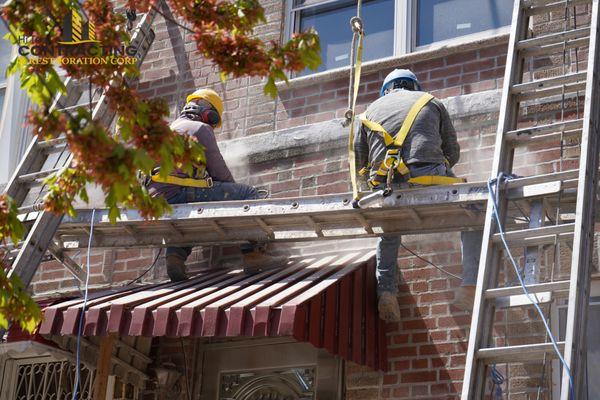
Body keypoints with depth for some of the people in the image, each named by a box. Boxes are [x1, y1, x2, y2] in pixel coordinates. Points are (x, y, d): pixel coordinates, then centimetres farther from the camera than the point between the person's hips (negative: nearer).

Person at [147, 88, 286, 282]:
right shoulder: (201, 128, 5)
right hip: (178, 192, -8)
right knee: (248, 193, -4)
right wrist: (234, 190, 21)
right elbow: (218, 170, 3)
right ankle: (253, 253, -15)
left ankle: (176, 255, 14)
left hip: (158, 198, 8)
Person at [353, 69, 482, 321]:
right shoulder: (431, 102, 22)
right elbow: (453, 152, 22)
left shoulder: (370, 111, 25)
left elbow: (359, 164, 24)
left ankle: (386, 291, 15)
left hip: (385, 188, 3)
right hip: (427, 181, -2)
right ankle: (471, 284, 7)